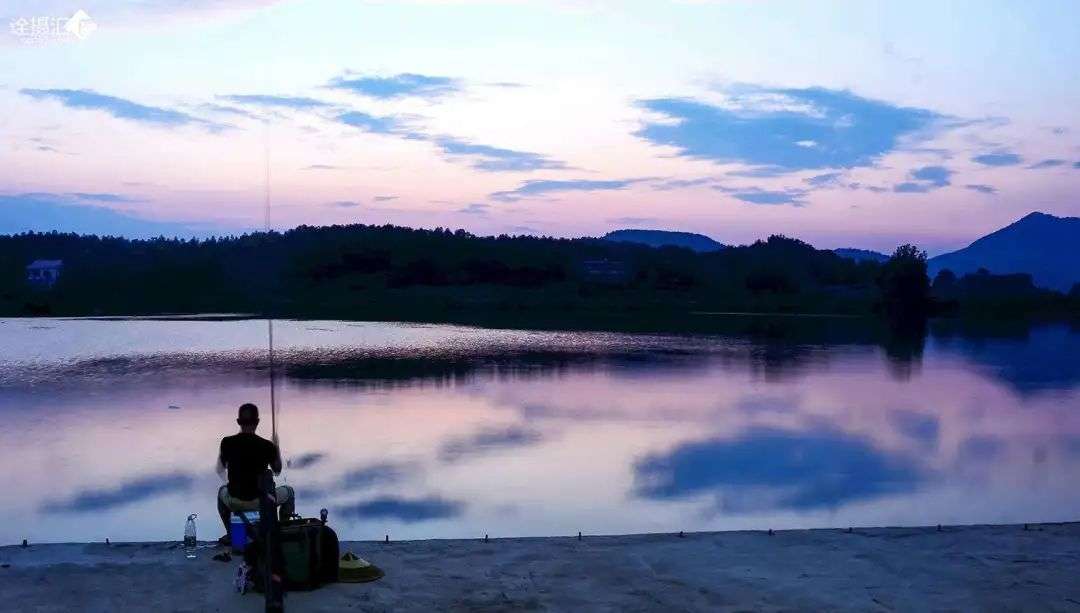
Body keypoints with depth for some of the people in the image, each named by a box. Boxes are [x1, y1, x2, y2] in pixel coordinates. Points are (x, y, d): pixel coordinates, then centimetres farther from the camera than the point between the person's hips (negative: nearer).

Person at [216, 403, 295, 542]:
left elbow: (220, 471, 8)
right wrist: (277, 447, 17)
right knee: (289, 492, 29)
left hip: (234, 503, 2)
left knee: (222, 490, 38)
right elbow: (277, 472, 5)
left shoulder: (227, 443, -9)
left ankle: (231, 534, 31)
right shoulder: (267, 446, -13)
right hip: (261, 502, -2)